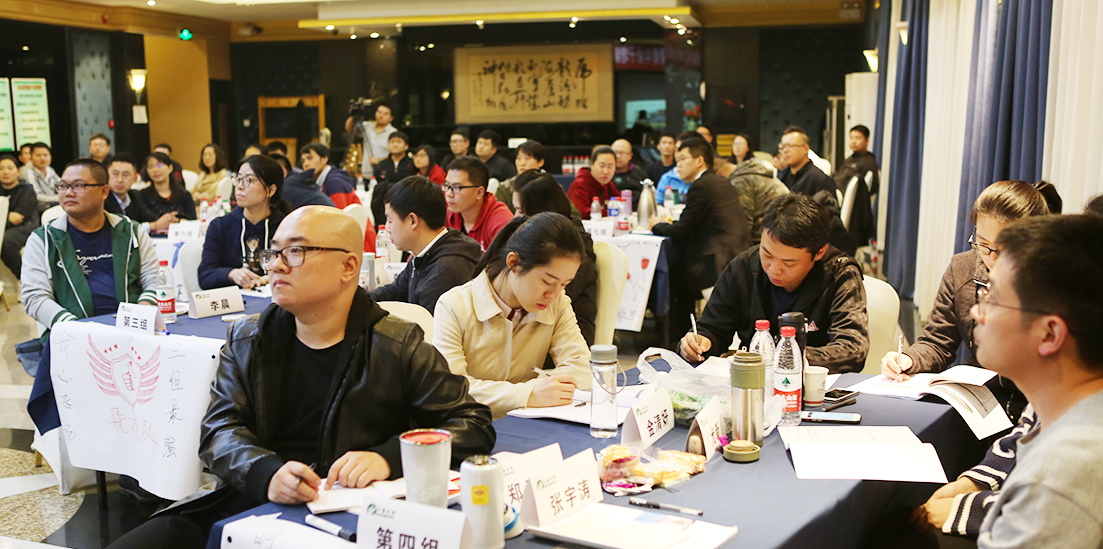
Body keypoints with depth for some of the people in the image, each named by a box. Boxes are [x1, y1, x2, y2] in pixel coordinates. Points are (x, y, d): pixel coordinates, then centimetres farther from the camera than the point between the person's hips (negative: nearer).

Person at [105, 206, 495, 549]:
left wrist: (388, 458, -18)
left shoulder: (398, 347, 0)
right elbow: (220, 427, 3)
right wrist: (266, 473, -20)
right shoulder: (247, 340, 12)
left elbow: (473, 424, -1)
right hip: (246, 503, 3)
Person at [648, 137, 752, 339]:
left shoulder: (702, 185, -12)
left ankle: (677, 332, 19)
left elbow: (682, 231, -11)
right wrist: (665, 224, 18)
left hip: (720, 264, -9)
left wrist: (657, 225, 8)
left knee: (671, 272, 5)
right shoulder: (721, 182, 17)